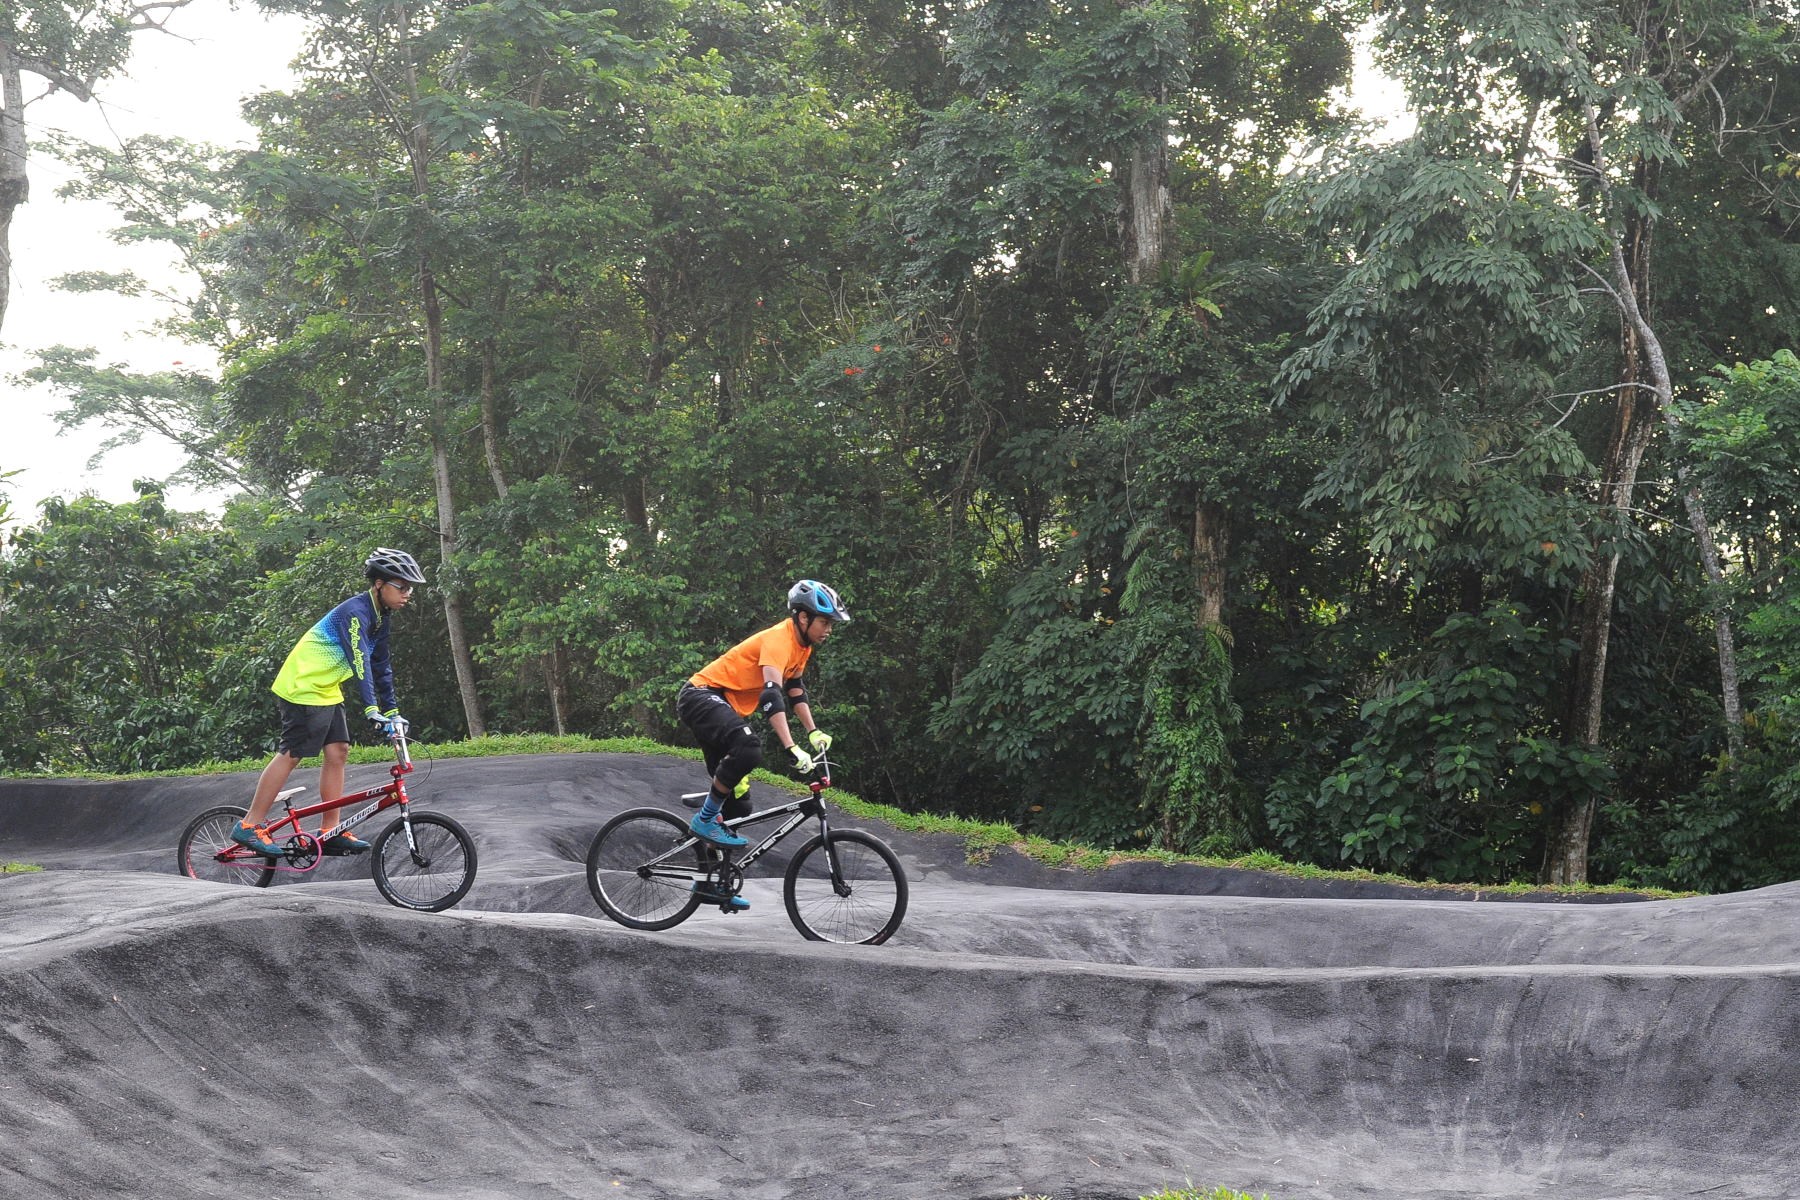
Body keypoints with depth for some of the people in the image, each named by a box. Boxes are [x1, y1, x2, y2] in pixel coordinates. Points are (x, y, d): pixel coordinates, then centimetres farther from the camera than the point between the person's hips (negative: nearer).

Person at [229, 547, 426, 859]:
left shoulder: (381, 618, 8)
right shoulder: (355, 610, -22)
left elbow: (380, 666, 15)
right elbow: (359, 660, -32)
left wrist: (392, 710, 11)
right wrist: (372, 709, -39)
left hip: (326, 690, 10)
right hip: (303, 686, -10)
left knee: (338, 753, 3)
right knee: (291, 754, -9)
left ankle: (330, 832, 5)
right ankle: (249, 826, -5)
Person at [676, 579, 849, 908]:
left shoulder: (801, 646, 8)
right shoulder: (778, 639, -23)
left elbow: (795, 691, 18)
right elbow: (771, 695, -34)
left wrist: (814, 733, 4)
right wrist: (792, 748, -42)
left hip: (724, 707, 10)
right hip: (702, 695, -10)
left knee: (737, 801, 8)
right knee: (748, 747, -37)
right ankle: (705, 819, -21)